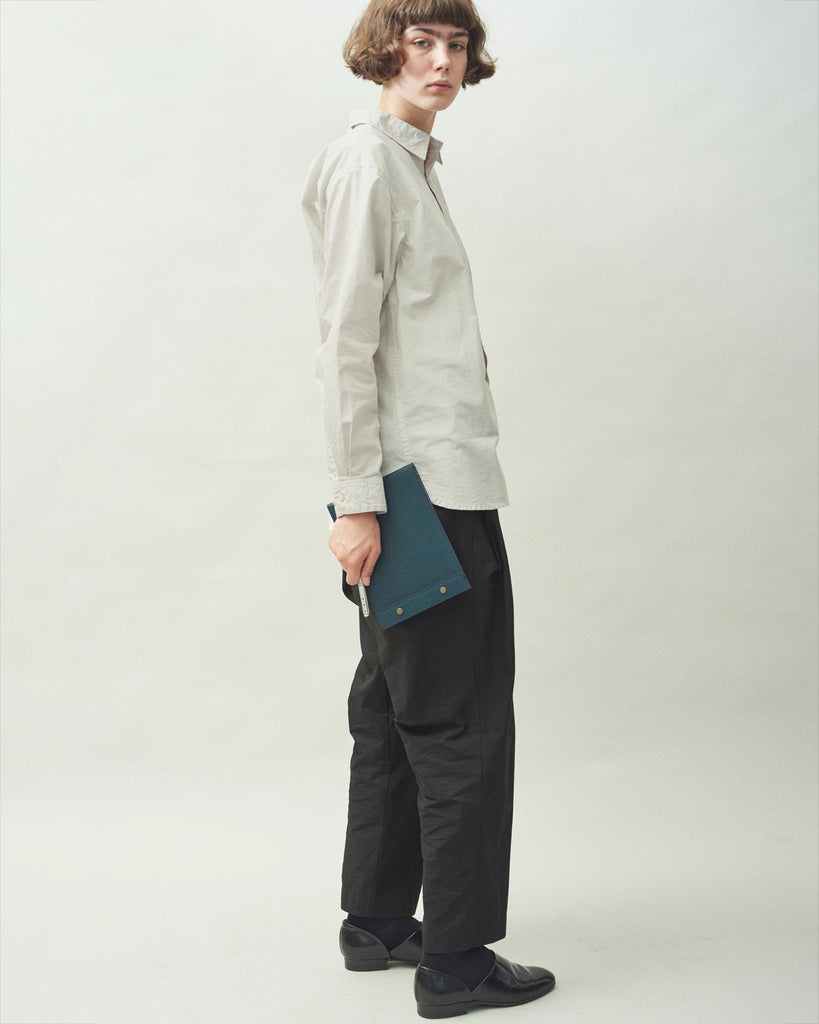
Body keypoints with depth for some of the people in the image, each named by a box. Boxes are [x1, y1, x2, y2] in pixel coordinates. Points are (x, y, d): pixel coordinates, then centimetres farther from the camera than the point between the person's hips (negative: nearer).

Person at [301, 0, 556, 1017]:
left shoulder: (411, 163, 19)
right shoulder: (367, 163, -11)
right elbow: (348, 343, -17)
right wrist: (356, 501, -21)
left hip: (436, 480, 10)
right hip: (422, 486, -10)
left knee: (397, 710, 14)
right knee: (461, 721, -5)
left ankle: (377, 922, 26)